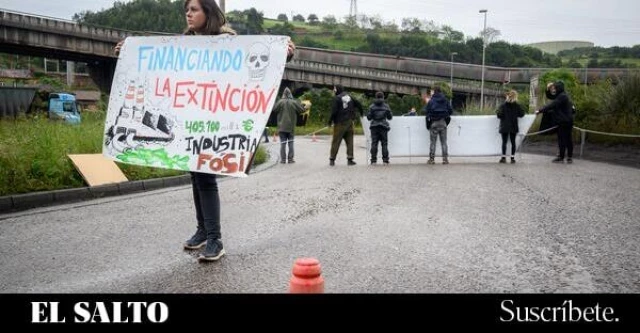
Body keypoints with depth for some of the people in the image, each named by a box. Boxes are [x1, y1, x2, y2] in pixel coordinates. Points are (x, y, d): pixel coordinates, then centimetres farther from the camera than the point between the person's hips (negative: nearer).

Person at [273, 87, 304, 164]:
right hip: (291, 127, 1)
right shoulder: (294, 102, -4)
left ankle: (283, 159, 0)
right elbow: (302, 110, 2)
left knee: (283, 143, 1)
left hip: (282, 127, -1)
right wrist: (299, 102, 14)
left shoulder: (280, 102, -9)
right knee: (290, 143, 9)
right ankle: (290, 159, 7)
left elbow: (274, 110, -7)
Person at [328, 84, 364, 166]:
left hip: (340, 123, -5)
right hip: (349, 122, 5)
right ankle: (350, 159, 5)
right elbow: (358, 104, 17)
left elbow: (334, 111, -16)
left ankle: (332, 159, 4)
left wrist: (330, 121, -5)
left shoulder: (337, 98, -10)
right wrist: (361, 113, 34)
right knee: (349, 140, 8)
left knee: (336, 141, 1)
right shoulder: (349, 97, 9)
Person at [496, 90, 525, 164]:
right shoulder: (517, 105, -3)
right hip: (514, 127, 2)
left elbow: (499, 115, -16)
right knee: (513, 142, 9)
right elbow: (521, 114, 2)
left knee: (504, 142, 3)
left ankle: (503, 157, 2)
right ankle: (513, 157, 11)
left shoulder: (503, 105, -10)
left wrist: (497, 112, 5)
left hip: (505, 127, -2)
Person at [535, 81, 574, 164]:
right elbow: (549, 96, 20)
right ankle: (570, 157, 17)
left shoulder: (562, 96, -18)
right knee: (568, 139, 11)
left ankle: (561, 157, 1)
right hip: (567, 121, 10)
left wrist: (540, 110, -25)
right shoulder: (560, 95, 13)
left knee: (562, 139, -4)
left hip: (564, 121, -10)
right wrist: (549, 90, 0)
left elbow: (551, 105, -25)